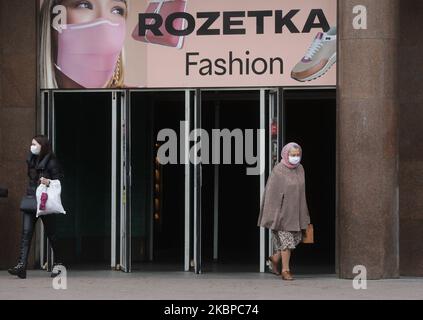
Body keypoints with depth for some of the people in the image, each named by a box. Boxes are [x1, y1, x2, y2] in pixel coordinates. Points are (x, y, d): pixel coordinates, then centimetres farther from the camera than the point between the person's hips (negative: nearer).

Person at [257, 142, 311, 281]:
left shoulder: (300, 169, 5)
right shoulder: (278, 171, -14)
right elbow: (272, 193, -14)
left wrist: (303, 214, 14)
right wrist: (273, 216, -16)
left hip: (295, 211, 7)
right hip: (282, 211, -7)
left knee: (296, 238, 8)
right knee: (286, 240, -5)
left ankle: (275, 258, 28)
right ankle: (285, 270, 5)